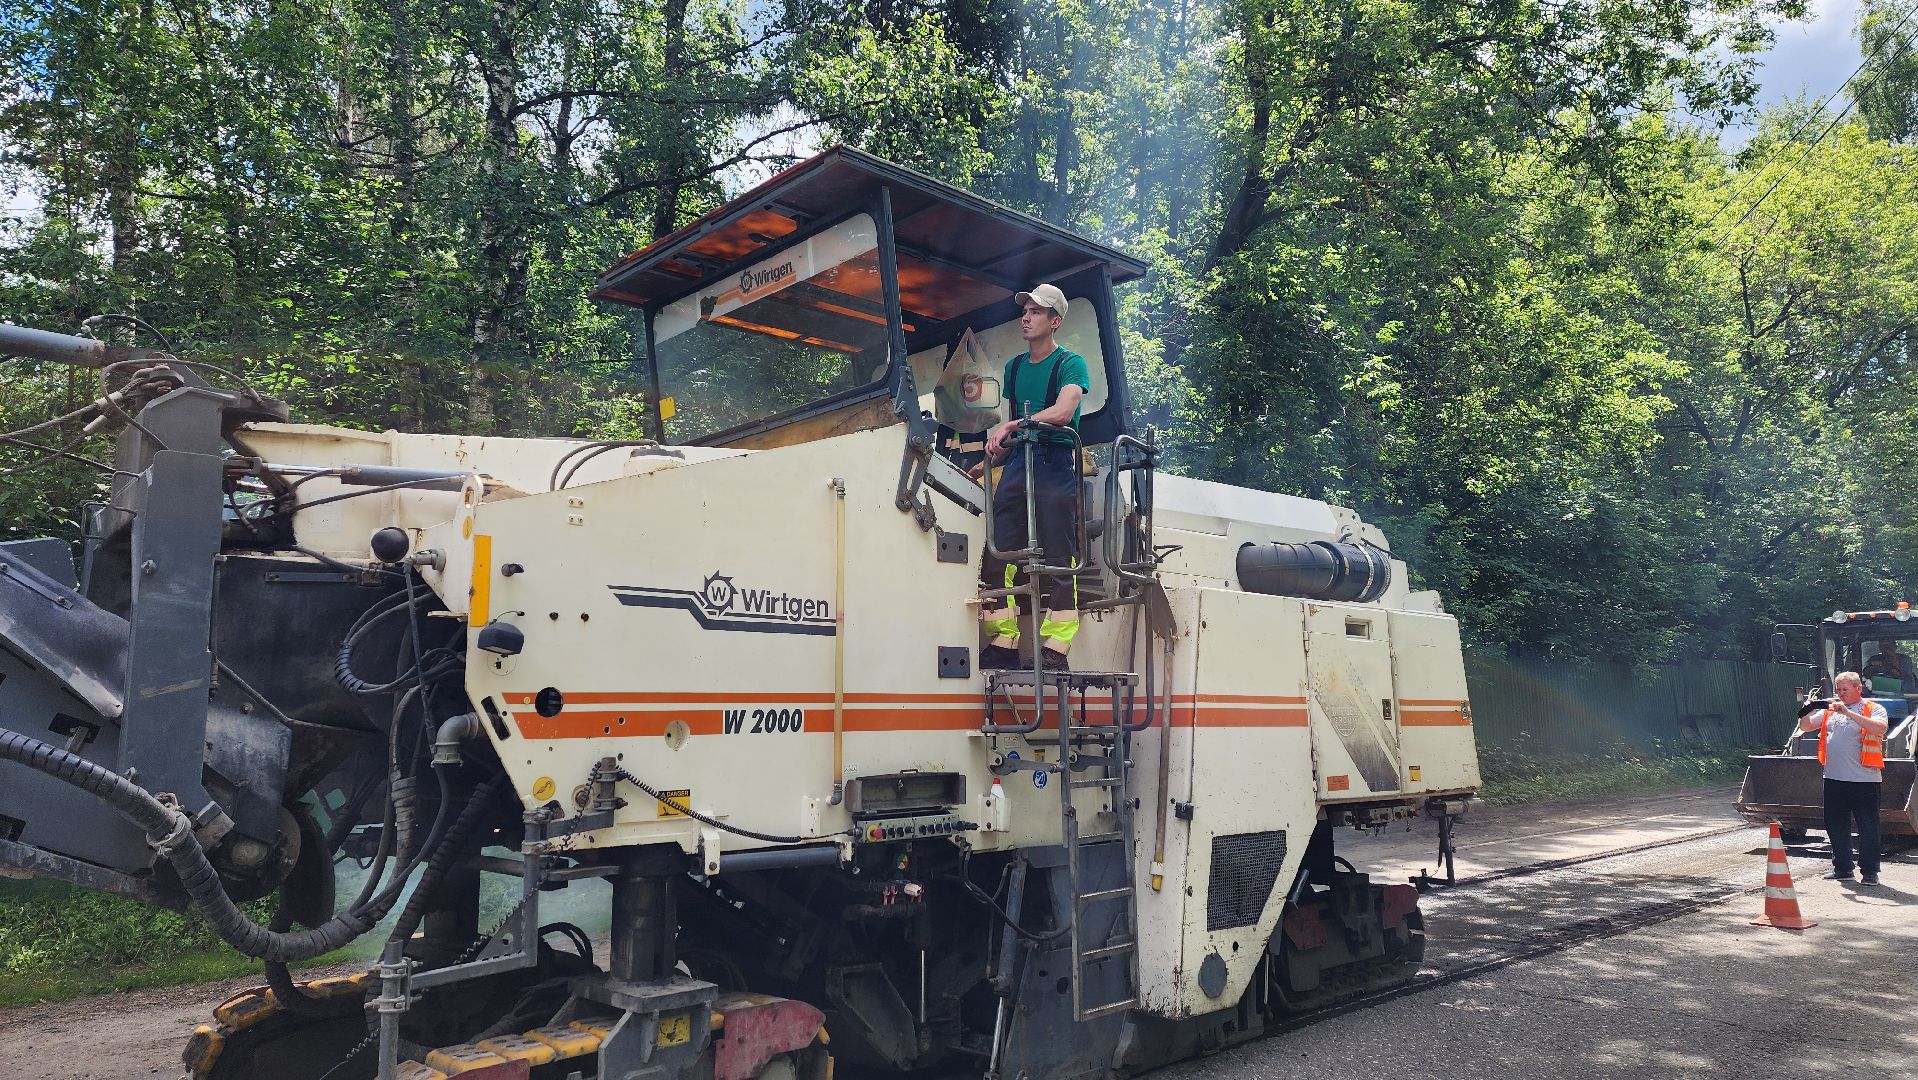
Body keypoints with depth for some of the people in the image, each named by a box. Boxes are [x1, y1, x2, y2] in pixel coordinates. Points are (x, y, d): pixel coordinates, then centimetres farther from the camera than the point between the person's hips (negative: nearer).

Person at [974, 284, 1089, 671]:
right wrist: (987, 462, 16)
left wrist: (1011, 426, -24)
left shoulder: (1070, 363, 0)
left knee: (1058, 561, -7)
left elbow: (1063, 411, -19)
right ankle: (1003, 643, 5)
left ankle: (1055, 649, -6)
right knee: (997, 555, 0)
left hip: (1055, 467, -7)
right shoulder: (1014, 367, 20)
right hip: (1017, 465, 7)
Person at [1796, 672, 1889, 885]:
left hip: (1864, 779, -5)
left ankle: (1869, 872, 9)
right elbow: (1804, 726, 15)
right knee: (1835, 826, 11)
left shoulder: (1874, 709, -2)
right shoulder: (1829, 710, 13)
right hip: (1834, 779, 5)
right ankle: (1842, 868, 22)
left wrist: (1848, 712, -24)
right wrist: (1810, 709, -3)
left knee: (1868, 827, 1)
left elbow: (1880, 727, -22)